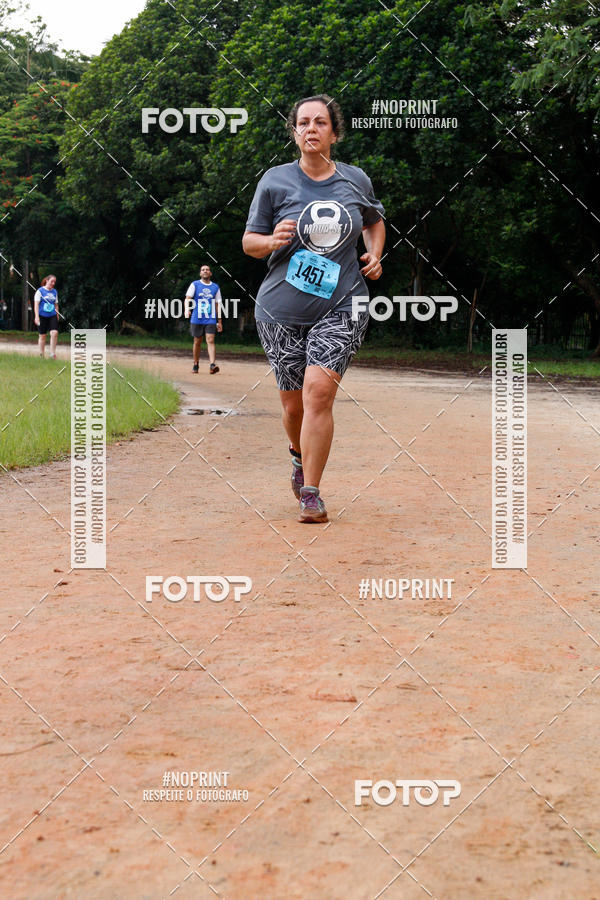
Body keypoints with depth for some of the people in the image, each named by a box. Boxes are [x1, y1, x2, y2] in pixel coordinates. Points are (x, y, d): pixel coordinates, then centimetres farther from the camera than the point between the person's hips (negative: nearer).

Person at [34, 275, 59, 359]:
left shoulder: (54, 292, 12)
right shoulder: (40, 291, -2)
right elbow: (36, 304, -7)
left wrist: (57, 315, 19)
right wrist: (37, 316, -15)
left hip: (52, 316, 3)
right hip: (42, 316, -3)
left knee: (54, 333, -15)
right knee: (42, 335, 4)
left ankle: (52, 353, -7)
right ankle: (41, 355, 16)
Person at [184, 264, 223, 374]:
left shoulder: (215, 287, 11)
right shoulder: (195, 285, 5)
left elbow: (217, 304, 14)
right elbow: (188, 298, -5)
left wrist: (219, 321, 11)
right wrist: (187, 309, -26)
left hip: (211, 319, 0)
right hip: (197, 319, 0)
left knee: (210, 341, -13)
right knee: (197, 342, 7)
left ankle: (212, 365, -25)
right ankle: (196, 365, 21)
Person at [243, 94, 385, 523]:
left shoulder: (356, 181, 6)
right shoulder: (275, 181, 0)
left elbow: (374, 221, 26)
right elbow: (249, 241, 5)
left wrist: (374, 255, 8)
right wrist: (272, 241, -17)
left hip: (340, 306, 0)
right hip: (282, 309, 0)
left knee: (319, 391, -18)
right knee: (294, 402, 6)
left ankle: (311, 494, -9)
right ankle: (300, 455, 41)